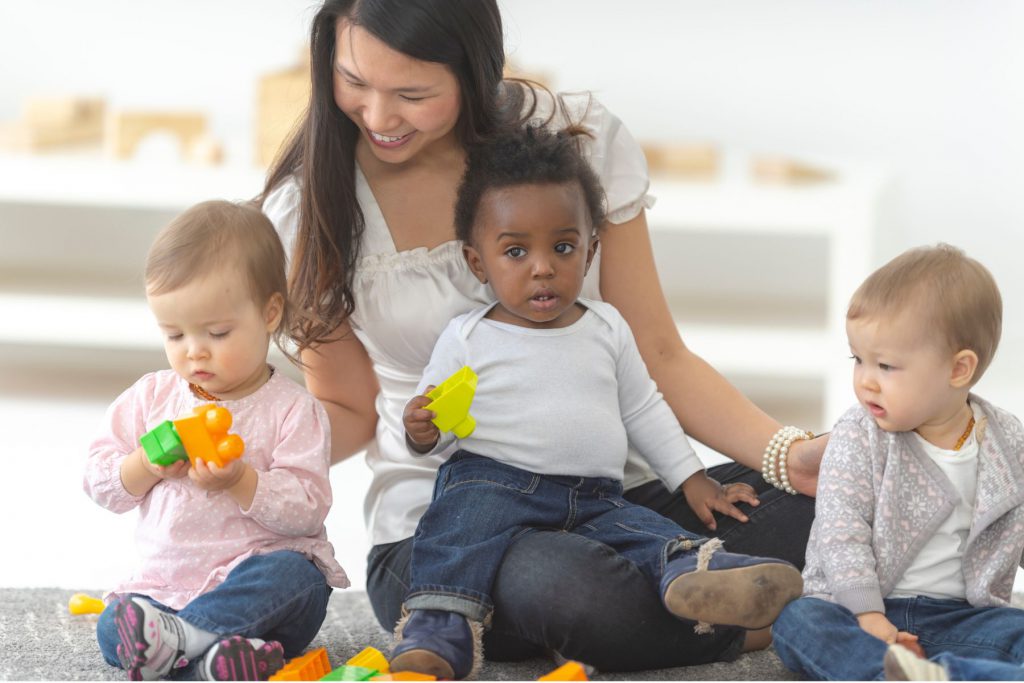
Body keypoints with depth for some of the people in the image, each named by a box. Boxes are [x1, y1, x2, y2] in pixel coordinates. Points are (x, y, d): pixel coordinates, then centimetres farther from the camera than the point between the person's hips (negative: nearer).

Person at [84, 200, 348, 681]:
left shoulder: (293, 410, -3)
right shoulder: (151, 397, 11)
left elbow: (308, 510, -11)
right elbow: (99, 480, 11)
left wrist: (240, 481, -24)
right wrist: (146, 467, -9)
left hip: (258, 580, -3)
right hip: (164, 582, 3)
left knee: (288, 574, -36)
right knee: (111, 631, -25)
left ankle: (172, 640, -43)